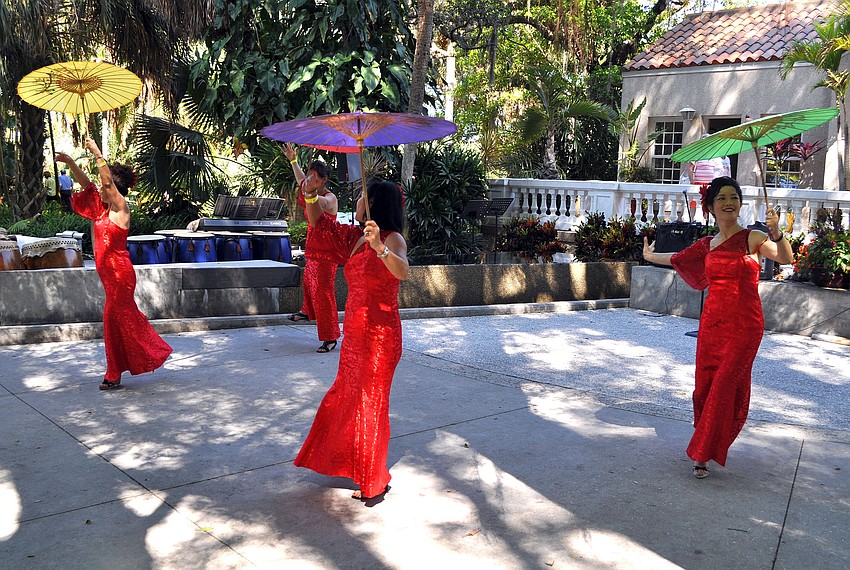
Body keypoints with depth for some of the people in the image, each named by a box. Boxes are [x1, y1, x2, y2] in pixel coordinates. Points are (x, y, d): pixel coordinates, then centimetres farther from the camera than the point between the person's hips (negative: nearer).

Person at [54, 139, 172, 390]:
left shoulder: (121, 208, -11)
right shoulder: (104, 208, 11)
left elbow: (108, 182, -23)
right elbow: (87, 185, 16)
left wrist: (97, 153, -22)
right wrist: (70, 162, 8)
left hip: (119, 273, -9)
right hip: (109, 273, 9)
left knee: (114, 317, -2)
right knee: (127, 316, 14)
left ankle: (114, 374, 10)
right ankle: (154, 352, 26)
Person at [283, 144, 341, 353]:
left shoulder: (330, 198, -20)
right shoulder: (314, 194, 5)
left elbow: (320, 203, -46)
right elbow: (301, 180, 27)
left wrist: (309, 193, -67)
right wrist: (293, 160, 36)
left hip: (325, 251, -9)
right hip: (313, 249, 9)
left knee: (323, 291, -9)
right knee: (308, 281, 29)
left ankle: (330, 338, -3)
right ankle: (307, 312, 57)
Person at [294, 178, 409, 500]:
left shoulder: (393, 239, -17)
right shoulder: (355, 238, 8)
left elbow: (402, 272, -36)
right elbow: (319, 223, 15)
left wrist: (380, 247, -53)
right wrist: (311, 193, -1)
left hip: (380, 336, -9)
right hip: (354, 332, 9)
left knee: (371, 403, 2)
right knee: (344, 395, 21)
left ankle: (374, 483, 18)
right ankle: (350, 462, 43)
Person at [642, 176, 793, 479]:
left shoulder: (753, 238, -5)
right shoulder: (708, 244, 10)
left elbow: (786, 259, -22)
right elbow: (678, 258, 29)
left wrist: (777, 234, -42)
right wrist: (650, 256, 44)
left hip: (744, 325, -5)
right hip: (711, 322, 5)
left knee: (724, 387, -7)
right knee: (704, 384, 5)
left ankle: (703, 453, 2)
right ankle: (708, 443, 23)